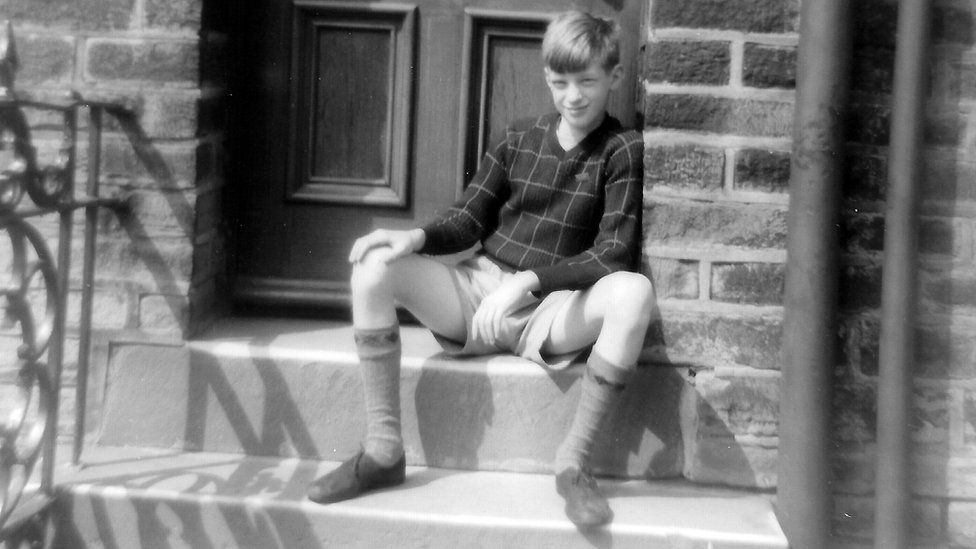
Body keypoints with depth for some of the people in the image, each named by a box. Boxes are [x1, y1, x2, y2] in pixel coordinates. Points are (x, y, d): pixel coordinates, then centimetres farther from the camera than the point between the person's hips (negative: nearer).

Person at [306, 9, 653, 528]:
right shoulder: (518, 139, 10)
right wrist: (418, 237, -11)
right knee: (375, 264, -19)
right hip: (479, 287, 4)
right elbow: (470, 218, 11)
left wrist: (529, 281, -23)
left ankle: (573, 462, -24)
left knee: (634, 292, -34)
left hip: (551, 309, -3)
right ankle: (383, 451, -16)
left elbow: (613, 256, -10)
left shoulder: (623, 151, -1)